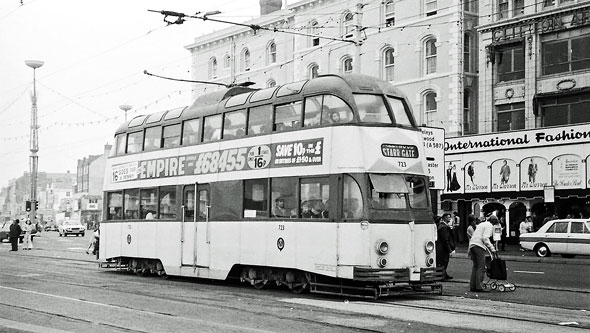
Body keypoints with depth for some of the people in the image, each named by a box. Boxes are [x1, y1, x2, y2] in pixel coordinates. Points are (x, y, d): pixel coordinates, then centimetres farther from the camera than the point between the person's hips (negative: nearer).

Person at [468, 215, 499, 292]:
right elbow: (485, 238, -12)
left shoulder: (481, 224, 27)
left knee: (475, 266, 11)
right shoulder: (489, 225, 0)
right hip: (479, 246, -9)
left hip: (472, 245, 9)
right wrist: (492, 248, -12)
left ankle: (472, 286, 9)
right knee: (481, 267, -8)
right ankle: (479, 287, -12)